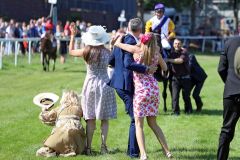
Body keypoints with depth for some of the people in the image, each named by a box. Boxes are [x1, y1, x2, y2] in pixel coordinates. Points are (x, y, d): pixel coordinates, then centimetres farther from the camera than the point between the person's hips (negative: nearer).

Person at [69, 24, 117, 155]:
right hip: (104, 85, -1)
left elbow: (71, 51, 11)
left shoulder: (86, 52, -6)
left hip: (90, 85, 1)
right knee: (104, 119, 5)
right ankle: (103, 146, 0)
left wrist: (72, 35, 20)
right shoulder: (107, 52, -8)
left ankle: (88, 147, 5)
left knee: (90, 119, 6)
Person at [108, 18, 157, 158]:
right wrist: (146, 69, -28)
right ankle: (133, 152, 1)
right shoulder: (131, 42, -18)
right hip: (127, 84, -10)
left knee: (134, 117, 22)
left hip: (120, 83, 10)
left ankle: (132, 149, 29)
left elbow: (111, 61, 18)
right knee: (136, 119, -3)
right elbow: (129, 63, -31)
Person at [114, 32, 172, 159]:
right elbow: (164, 68, 22)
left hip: (141, 88, -5)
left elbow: (117, 43, 2)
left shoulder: (137, 50, -7)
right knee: (152, 123, 17)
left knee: (139, 124, 0)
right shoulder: (156, 54, 5)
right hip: (154, 87, 5)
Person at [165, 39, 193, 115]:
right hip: (175, 78, 3)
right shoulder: (171, 53, 6)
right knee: (175, 95, -5)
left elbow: (180, 60, -28)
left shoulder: (184, 53, -8)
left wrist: (169, 60, -26)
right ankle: (175, 111, 2)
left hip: (185, 78, -3)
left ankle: (188, 110, 20)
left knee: (186, 95, 4)